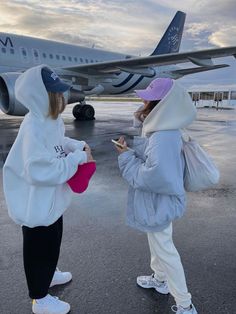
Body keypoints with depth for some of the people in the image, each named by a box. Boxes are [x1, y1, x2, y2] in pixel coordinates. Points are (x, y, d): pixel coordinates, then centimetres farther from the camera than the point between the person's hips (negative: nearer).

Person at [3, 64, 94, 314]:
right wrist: (78, 158, -26)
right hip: (36, 206, -9)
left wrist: (78, 145, -4)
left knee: (53, 242, 29)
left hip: (52, 200, 9)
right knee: (40, 249, 12)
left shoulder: (51, 118, -2)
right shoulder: (33, 128, -30)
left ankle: (49, 274, 56)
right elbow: (41, 172, -33)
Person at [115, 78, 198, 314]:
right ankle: (160, 279, 51)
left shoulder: (163, 138, -32)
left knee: (165, 250, 7)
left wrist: (126, 157, -21)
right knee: (156, 243, 27)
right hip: (155, 201, 10)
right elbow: (149, 159, 8)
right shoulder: (160, 128, -1)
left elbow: (151, 177, -31)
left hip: (158, 204, -10)